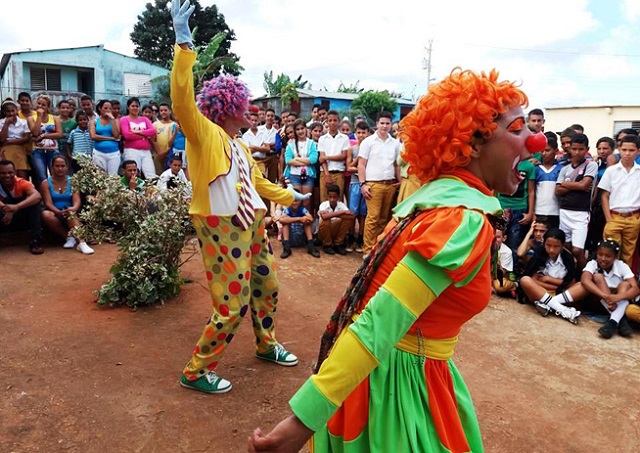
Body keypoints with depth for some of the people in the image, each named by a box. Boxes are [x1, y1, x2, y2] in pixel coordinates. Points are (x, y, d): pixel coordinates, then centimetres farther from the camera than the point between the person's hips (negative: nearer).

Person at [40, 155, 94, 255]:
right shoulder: (46, 183, 2)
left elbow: (77, 200, -9)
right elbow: (48, 203, -10)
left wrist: (73, 209, -34)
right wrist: (59, 212, -32)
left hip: (71, 216, 0)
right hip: (55, 215, 0)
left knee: (70, 213, -36)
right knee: (45, 214, -34)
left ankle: (81, 242, -50)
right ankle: (69, 237, -25)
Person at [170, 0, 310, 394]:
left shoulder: (239, 145, 14)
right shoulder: (204, 134, -10)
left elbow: (258, 182, 27)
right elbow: (182, 101, -29)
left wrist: (290, 196, 38)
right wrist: (184, 44, -37)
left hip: (252, 226, 9)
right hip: (222, 229, -9)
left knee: (267, 287, 20)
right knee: (233, 306, -5)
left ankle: (267, 345, 44)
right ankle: (197, 372, 14)